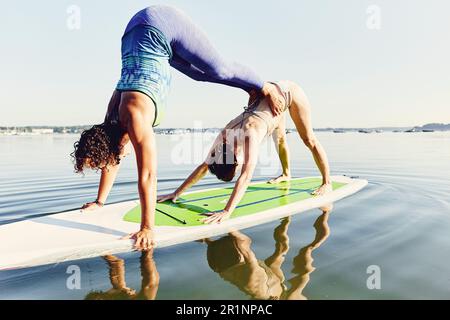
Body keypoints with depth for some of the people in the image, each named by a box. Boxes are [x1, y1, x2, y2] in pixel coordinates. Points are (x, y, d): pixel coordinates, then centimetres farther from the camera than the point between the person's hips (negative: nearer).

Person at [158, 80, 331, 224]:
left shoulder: (250, 135, -42)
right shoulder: (225, 135, -21)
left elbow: (246, 177, -50)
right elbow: (204, 166, -16)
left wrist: (227, 212, -55)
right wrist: (177, 193, -18)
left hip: (287, 91, -6)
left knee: (309, 140, 3)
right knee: (280, 139, 23)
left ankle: (327, 183, 18)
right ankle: (286, 174, 46)